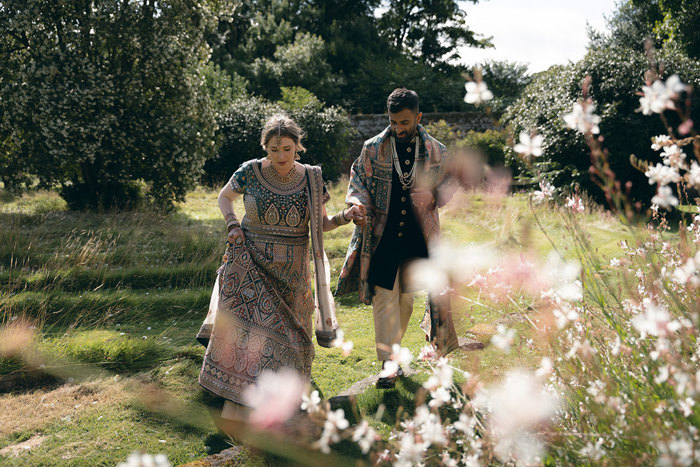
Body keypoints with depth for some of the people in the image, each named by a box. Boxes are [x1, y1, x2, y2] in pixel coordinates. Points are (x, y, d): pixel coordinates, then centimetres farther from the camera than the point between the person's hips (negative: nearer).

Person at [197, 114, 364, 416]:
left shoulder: (311, 179, -1)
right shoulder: (250, 172, -5)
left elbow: (321, 224, 5)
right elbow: (224, 197, 12)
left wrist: (345, 217, -14)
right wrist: (232, 224, -4)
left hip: (290, 271, 2)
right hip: (250, 264, -2)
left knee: (286, 331, 7)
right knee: (243, 326, -11)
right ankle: (231, 402, -8)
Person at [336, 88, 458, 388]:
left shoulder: (435, 151, 2)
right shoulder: (373, 149, 0)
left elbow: (447, 187, 11)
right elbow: (358, 182, 5)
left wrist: (432, 197, -11)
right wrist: (359, 205, -15)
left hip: (417, 237, 2)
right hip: (382, 236, -1)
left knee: (406, 297, 12)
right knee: (384, 298, -6)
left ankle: (392, 349, 33)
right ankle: (389, 364, -2)